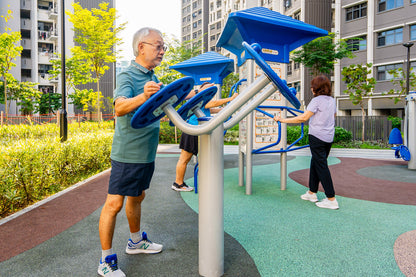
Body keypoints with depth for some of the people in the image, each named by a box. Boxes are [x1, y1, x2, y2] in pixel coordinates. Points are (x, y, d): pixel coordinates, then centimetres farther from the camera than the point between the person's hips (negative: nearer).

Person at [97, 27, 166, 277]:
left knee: (137, 197, 21)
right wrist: (143, 96, -50)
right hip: (127, 153, -8)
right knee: (114, 203, -2)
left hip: (147, 153, 8)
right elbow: (120, 107, -31)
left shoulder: (153, 79, 13)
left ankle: (136, 242, 38)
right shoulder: (128, 76, -13)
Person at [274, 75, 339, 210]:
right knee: (315, 163, 17)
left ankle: (331, 200, -1)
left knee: (321, 166, -3)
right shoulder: (332, 100, 11)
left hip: (317, 137, -8)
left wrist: (282, 120, -18)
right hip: (329, 138, 8)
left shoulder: (317, 100, -12)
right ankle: (312, 193, 27)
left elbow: (303, 118, -20)